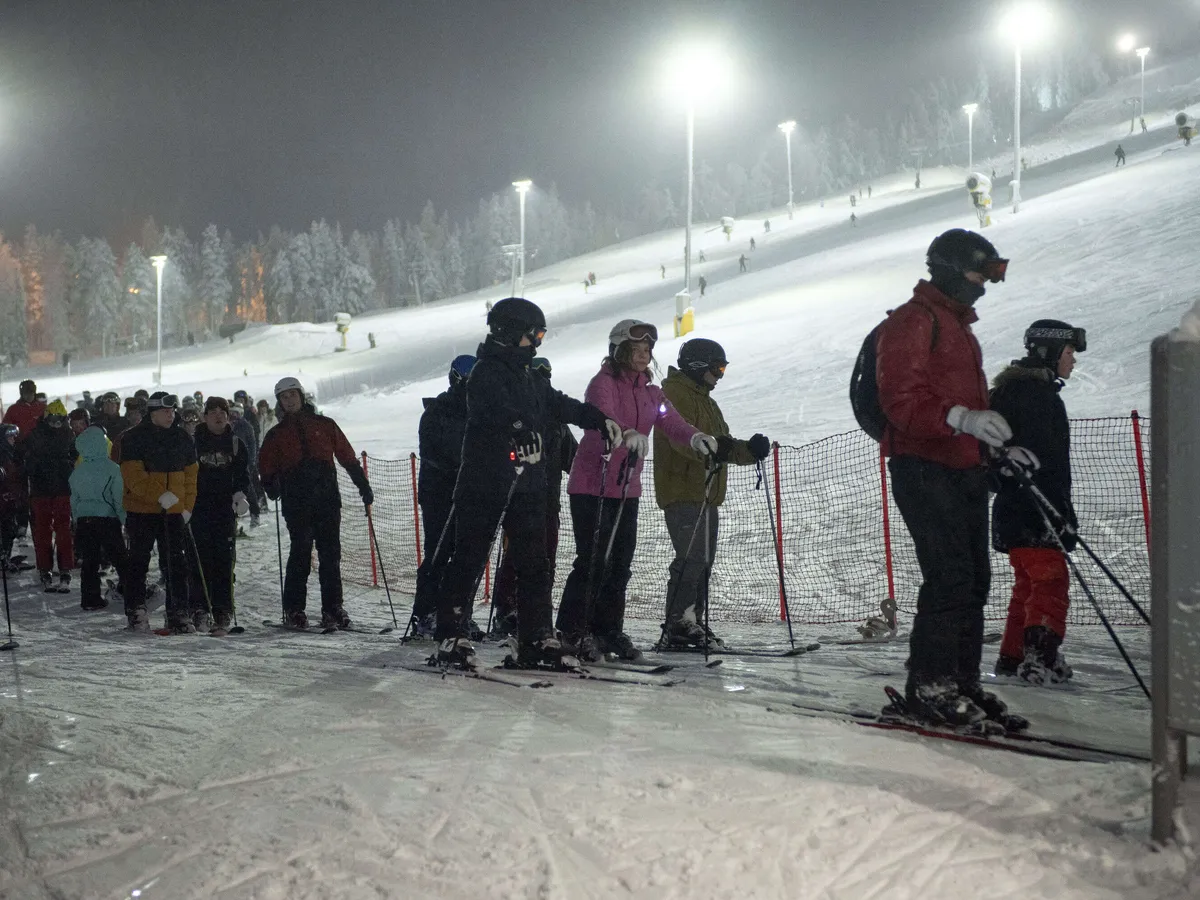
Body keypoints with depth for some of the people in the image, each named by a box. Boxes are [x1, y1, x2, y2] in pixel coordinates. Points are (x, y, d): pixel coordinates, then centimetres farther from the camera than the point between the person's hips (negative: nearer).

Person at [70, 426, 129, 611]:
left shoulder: (78, 471, 5)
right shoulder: (112, 468, -10)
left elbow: (74, 499, 12)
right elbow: (119, 498, -10)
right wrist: (125, 520, -3)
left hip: (84, 521, 4)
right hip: (107, 520, -4)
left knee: (89, 561, 9)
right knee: (120, 559, 6)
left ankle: (90, 598, 7)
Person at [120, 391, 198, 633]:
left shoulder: (183, 438, 9)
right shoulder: (134, 438, -6)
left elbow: (191, 475, 13)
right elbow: (133, 475, -15)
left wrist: (187, 506, 5)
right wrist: (159, 495, -22)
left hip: (174, 512, 4)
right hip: (141, 511, -4)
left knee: (178, 564, 1)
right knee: (139, 562, 6)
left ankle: (179, 614, 4)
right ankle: (136, 611, 15)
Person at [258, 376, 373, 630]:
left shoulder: (324, 425, 13)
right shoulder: (277, 435, 14)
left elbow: (348, 457, 13)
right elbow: (266, 466, 14)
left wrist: (364, 486, 8)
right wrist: (271, 485, -6)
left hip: (327, 499, 1)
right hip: (296, 505, -1)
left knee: (331, 554, 0)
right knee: (300, 554, -6)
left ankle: (333, 608, 5)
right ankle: (294, 610, 0)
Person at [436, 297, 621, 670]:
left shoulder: (529, 378, 20)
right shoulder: (487, 373, -9)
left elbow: (559, 404, 31)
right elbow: (497, 409, -29)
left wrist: (600, 421, 29)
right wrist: (521, 432, -46)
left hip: (527, 484, 8)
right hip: (484, 482, -8)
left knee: (534, 563, 6)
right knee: (469, 559, -3)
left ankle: (537, 639, 11)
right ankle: (450, 638, 2)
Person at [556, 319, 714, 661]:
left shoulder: (650, 393, 13)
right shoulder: (603, 383, -9)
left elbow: (671, 422, -2)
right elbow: (603, 416, -29)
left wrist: (695, 437, -24)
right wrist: (628, 434, -50)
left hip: (627, 490, 7)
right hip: (592, 486, -7)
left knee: (620, 563, 11)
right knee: (592, 560, -8)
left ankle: (608, 630, 22)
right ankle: (571, 632, 1)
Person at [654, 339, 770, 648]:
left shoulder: (705, 400, 26)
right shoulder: (675, 394, -6)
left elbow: (724, 445, 23)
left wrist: (750, 450, 3)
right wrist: (709, 448, -41)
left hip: (705, 495, 10)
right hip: (682, 492, -10)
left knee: (703, 561, 11)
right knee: (692, 559, -16)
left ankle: (692, 622, 17)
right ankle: (677, 625, -14)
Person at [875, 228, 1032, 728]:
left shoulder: (959, 326, 24)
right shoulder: (912, 321, -7)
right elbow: (901, 399, -18)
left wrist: (1002, 446, 16)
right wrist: (961, 418, -30)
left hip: (964, 469, 10)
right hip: (923, 467, -10)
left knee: (974, 578, 8)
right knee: (951, 576, -14)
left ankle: (962, 680, 15)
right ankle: (929, 684, -8)